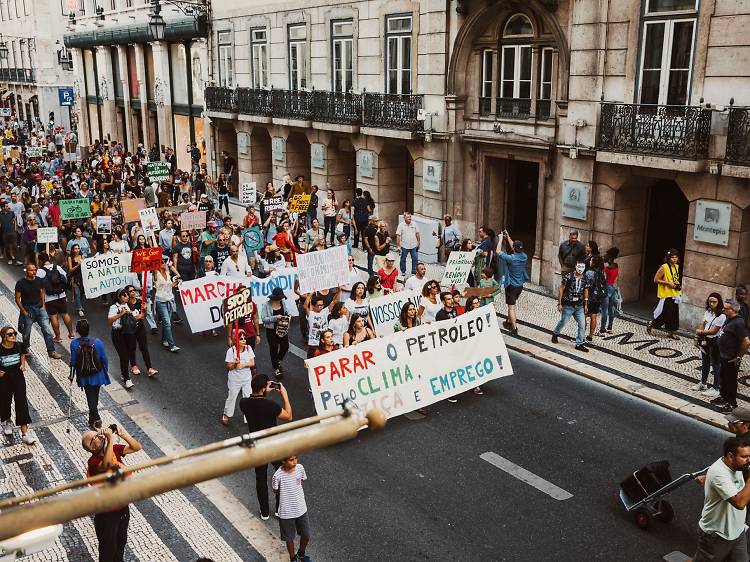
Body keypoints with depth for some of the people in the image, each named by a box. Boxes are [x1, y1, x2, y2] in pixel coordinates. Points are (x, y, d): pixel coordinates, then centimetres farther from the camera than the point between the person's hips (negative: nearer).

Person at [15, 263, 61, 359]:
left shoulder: (39, 281, -3)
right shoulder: (20, 283, -13)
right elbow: (17, 299, -7)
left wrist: (43, 305, 4)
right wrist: (24, 312, -8)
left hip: (39, 308, 2)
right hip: (27, 310, -2)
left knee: (47, 330, -7)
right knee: (26, 332, 12)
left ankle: (51, 351, -1)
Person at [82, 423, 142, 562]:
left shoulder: (114, 449, -8)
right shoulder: (93, 462, -27)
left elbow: (137, 447, -7)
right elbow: (107, 465, -49)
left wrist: (123, 434, -22)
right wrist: (110, 439, -46)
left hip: (123, 507, 6)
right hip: (107, 513, -6)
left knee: (121, 543, 28)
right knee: (108, 549, 14)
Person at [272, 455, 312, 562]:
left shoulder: (300, 468, -14)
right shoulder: (278, 476, -27)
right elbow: (276, 491, -8)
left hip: (301, 509, 4)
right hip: (287, 513, -4)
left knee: (306, 536, 18)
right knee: (290, 538, 18)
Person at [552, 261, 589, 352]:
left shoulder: (585, 279, 2)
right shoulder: (568, 277, -12)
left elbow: (586, 292, 14)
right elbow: (560, 289, -8)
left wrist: (586, 305, 15)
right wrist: (559, 303, -8)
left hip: (579, 307, 4)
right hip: (568, 306, -4)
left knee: (582, 325, -3)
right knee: (563, 322, 9)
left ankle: (579, 344, 5)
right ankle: (555, 334, 38)